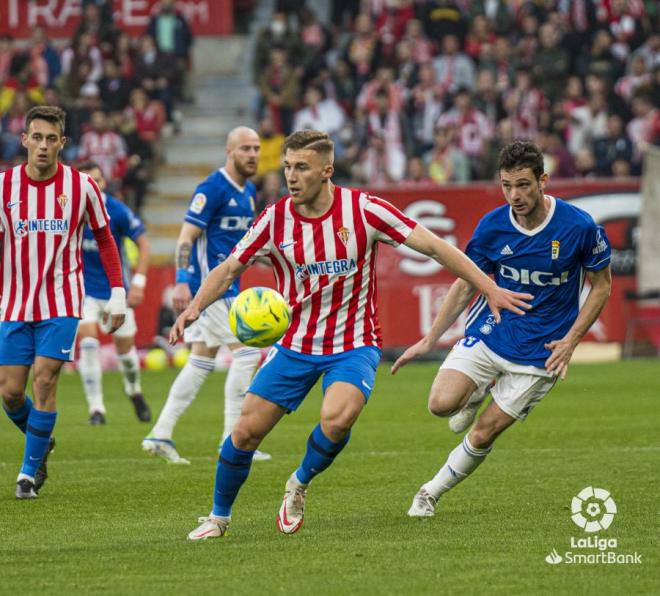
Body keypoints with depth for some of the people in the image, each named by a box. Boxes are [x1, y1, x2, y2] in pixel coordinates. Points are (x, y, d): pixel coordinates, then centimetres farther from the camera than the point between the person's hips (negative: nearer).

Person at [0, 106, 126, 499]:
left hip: (62, 304, -2)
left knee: (44, 380, -13)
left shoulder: (81, 186, -4)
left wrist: (118, 293, 1)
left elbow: (104, 240, 7)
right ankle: (41, 443, 31)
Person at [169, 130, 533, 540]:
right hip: (294, 344, 3)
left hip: (354, 345, -3)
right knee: (246, 432, -3)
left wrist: (490, 288, -13)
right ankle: (219, 517, 22)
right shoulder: (276, 219, -6)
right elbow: (228, 271, 2)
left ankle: (300, 485, 2)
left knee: (337, 419, -30)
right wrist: (194, 308, -17)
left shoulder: (363, 210, -13)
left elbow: (434, 247, -9)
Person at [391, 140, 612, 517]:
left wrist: (571, 341, -11)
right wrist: (429, 340, 3)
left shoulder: (580, 227, -15)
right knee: (442, 403, -19)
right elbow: (467, 285, 6)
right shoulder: (492, 226, -8)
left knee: (484, 433, -3)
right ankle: (478, 392, 17)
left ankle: (432, 493, 19)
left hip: (538, 351, -2)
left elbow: (601, 285, -1)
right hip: (488, 332, 2)